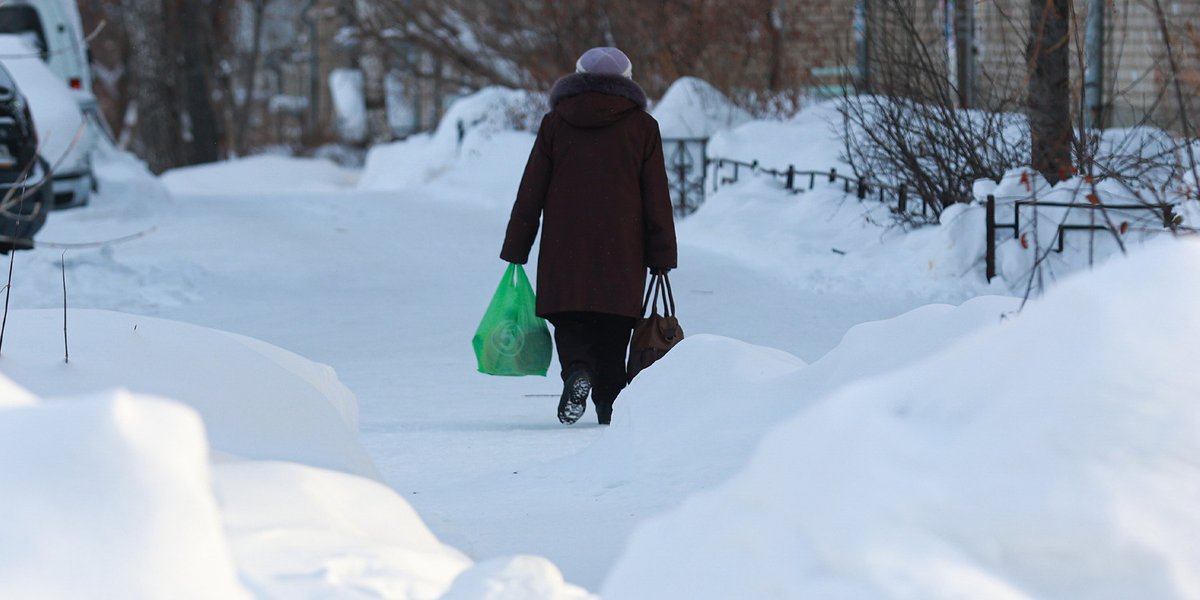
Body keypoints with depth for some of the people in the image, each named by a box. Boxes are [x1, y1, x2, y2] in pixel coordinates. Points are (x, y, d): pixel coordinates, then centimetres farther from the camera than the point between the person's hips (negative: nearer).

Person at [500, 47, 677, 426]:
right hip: (621, 251, 0)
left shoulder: (555, 123, 6)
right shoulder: (642, 126, 4)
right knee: (612, 331, 8)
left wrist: (515, 251, 8)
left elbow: (530, 193, 4)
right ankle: (609, 405, 5)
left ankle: (577, 371, -21)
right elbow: (657, 199, 2)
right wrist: (662, 259, 5)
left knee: (570, 321, 6)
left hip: (564, 248, 0)